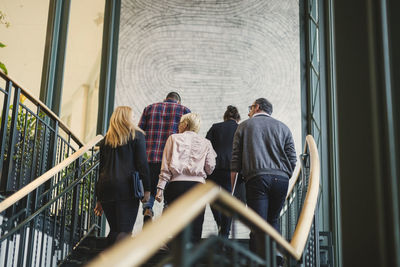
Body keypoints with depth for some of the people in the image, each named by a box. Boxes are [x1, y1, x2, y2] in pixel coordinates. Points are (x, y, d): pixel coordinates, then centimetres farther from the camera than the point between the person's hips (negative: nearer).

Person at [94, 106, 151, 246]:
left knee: (114, 230, 14)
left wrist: (99, 198, 21)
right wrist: (146, 189, -2)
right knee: (125, 231, -6)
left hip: (106, 187, 5)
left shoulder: (106, 139, 17)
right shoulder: (136, 135, 5)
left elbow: (101, 168, 18)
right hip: (127, 187, -5)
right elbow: (142, 163, -4)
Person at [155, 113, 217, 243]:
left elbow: (166, 165, 2)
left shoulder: (174, 138, 10)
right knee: (194, 231, 0)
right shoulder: (205, 143, 13)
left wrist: (160, 188, 1)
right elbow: (210, 167, 8)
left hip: (177, 184, 0)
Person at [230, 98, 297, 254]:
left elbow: (235, 159, 7)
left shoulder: (245, 126, 13)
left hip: (257, 178, -3)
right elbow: (292, 159, 11)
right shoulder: (283, 127, 18)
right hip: (281, 179, 3)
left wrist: (232, 187, 8)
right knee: (273, 221, 16)